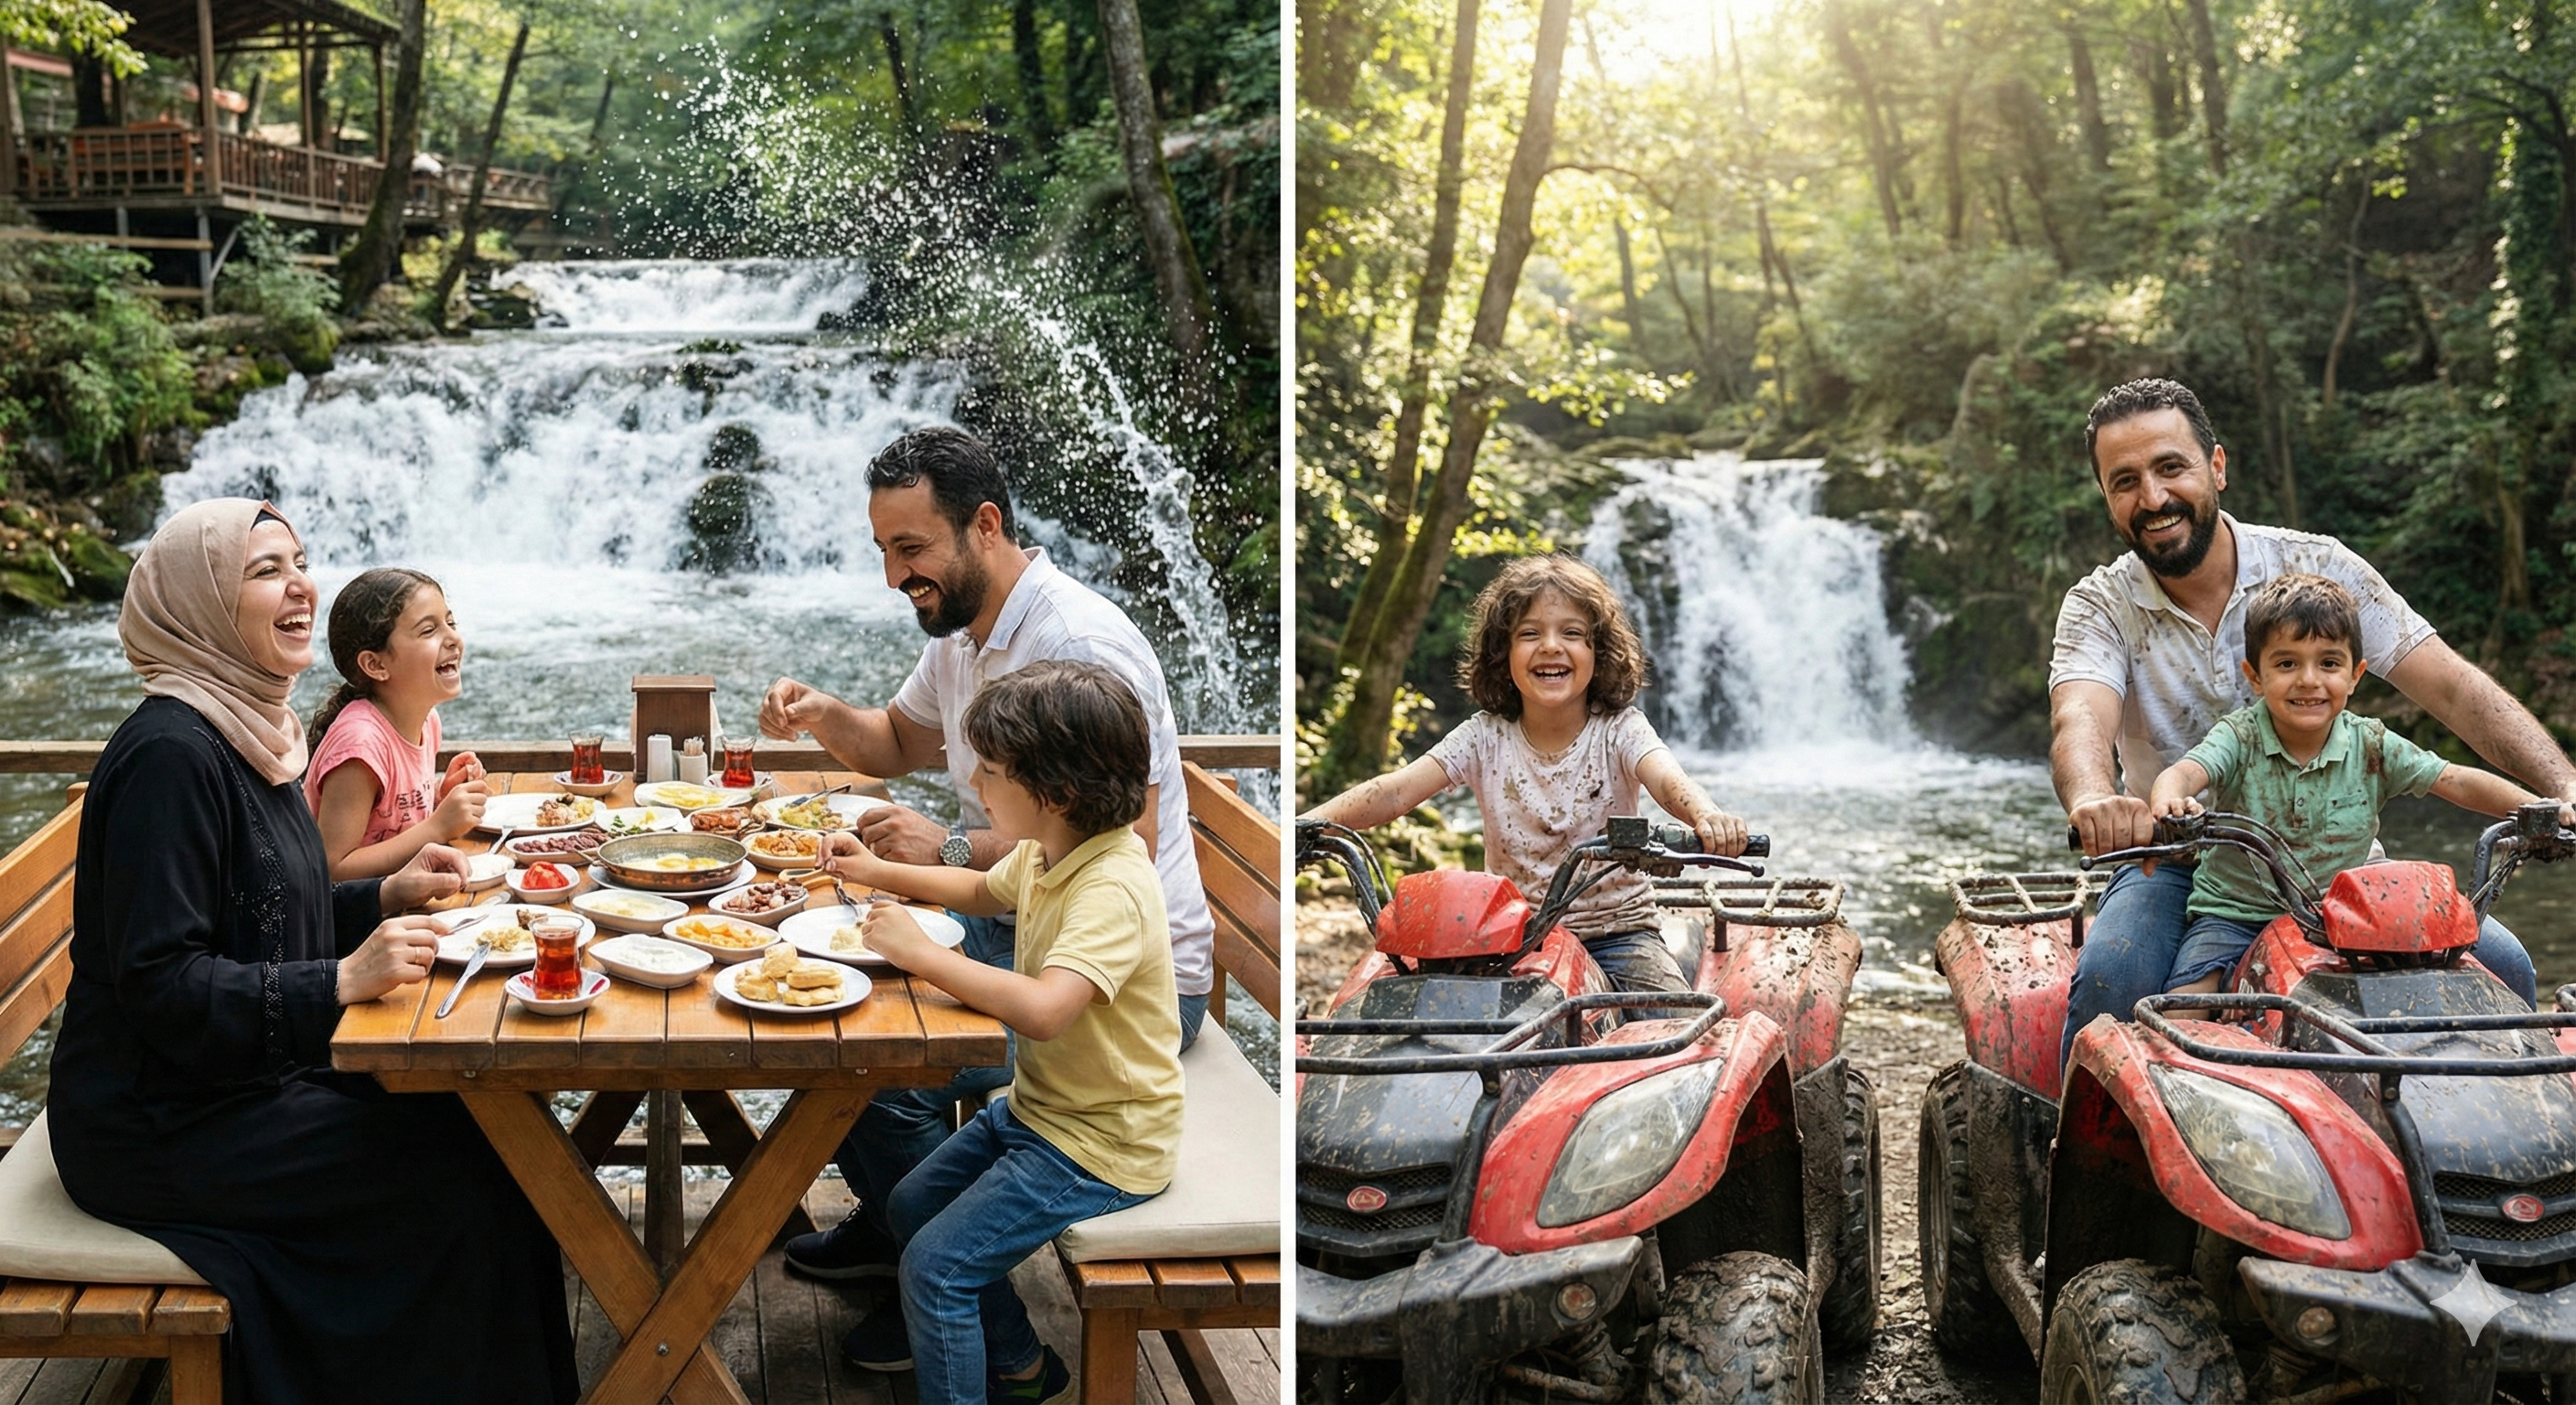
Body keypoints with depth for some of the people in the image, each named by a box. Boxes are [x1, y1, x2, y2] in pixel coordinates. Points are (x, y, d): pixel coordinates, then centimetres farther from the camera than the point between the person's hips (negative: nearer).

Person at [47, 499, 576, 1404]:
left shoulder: (250, 731, 10)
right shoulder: (171, 753, -22)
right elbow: (157, 981, -25)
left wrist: (386, 896, 6)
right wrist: (341, 981, -30)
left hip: (251, 1080, 10)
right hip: (161, 1124, -10)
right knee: (459, 1167, -14)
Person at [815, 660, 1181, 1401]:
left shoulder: (1113, 890, -30)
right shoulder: (1047, 852, 0)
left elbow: (1043, 1009, -44)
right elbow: (985, 892, 24)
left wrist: (918, 951, -34)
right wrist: (880, 872, 12)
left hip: (1103, 1144, -10)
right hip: (1040, 1104, 10)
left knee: (938, 1260, -14)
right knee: (912, 1207, 20)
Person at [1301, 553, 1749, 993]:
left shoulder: (1620, 730, -6)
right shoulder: (1485, 738, -3)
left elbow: (1668, 780, -27)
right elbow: (1396, 792, -14)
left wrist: (1707, 815, -52)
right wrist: (1309, 824, -32)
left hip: (1615, 930, -1)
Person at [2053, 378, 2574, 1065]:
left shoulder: (2316, 567, -3)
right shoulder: (2098, 608, -5)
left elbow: (2453, 687, -8)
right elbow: (2079, 721, -25)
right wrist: (2093, 801, -50)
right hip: (2179, 862, -2)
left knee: (2500, 966, -18)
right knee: (2111, 979, -33)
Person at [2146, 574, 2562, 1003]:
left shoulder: (2371, 746, -2)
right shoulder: (2239, 738, -11)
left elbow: (2459, 783, -3)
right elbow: (2183, 773, -29)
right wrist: (2169, 801, -54)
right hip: (2235, 913, -2)